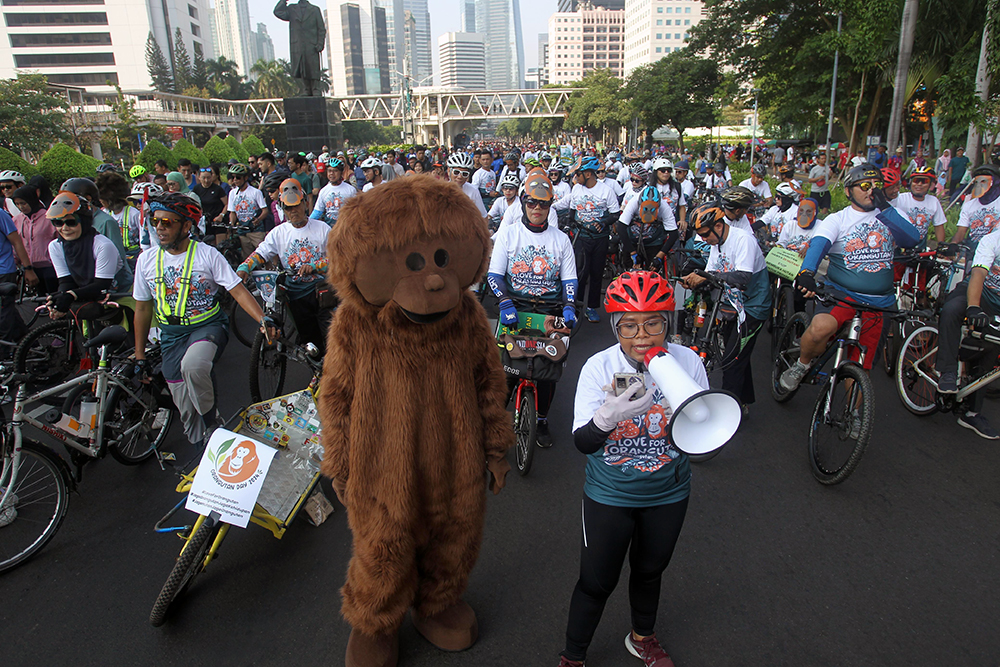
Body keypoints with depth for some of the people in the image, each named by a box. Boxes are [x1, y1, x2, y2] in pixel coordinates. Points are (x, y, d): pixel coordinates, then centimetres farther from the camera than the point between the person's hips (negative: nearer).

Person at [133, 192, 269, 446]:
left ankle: (212, 421, -10)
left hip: (208, 326, -4)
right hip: (171, 334, 4)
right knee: (185, 405, 4)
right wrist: (139, 356, 10)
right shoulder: (146, 260, 1)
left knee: (192, 367, -36)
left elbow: (238, 291, -13)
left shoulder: (207, 254, -10)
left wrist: (262, 319, -30)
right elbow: (142, 308, 9)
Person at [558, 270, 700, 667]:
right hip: (609, 496, -2)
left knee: (650, 570, 25)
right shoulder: (599, 366, -20)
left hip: (668, 493, 3)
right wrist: (607, 416, -46)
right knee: (597, 581, 8)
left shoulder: (687, 362, -14)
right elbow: (582, 443, -25)